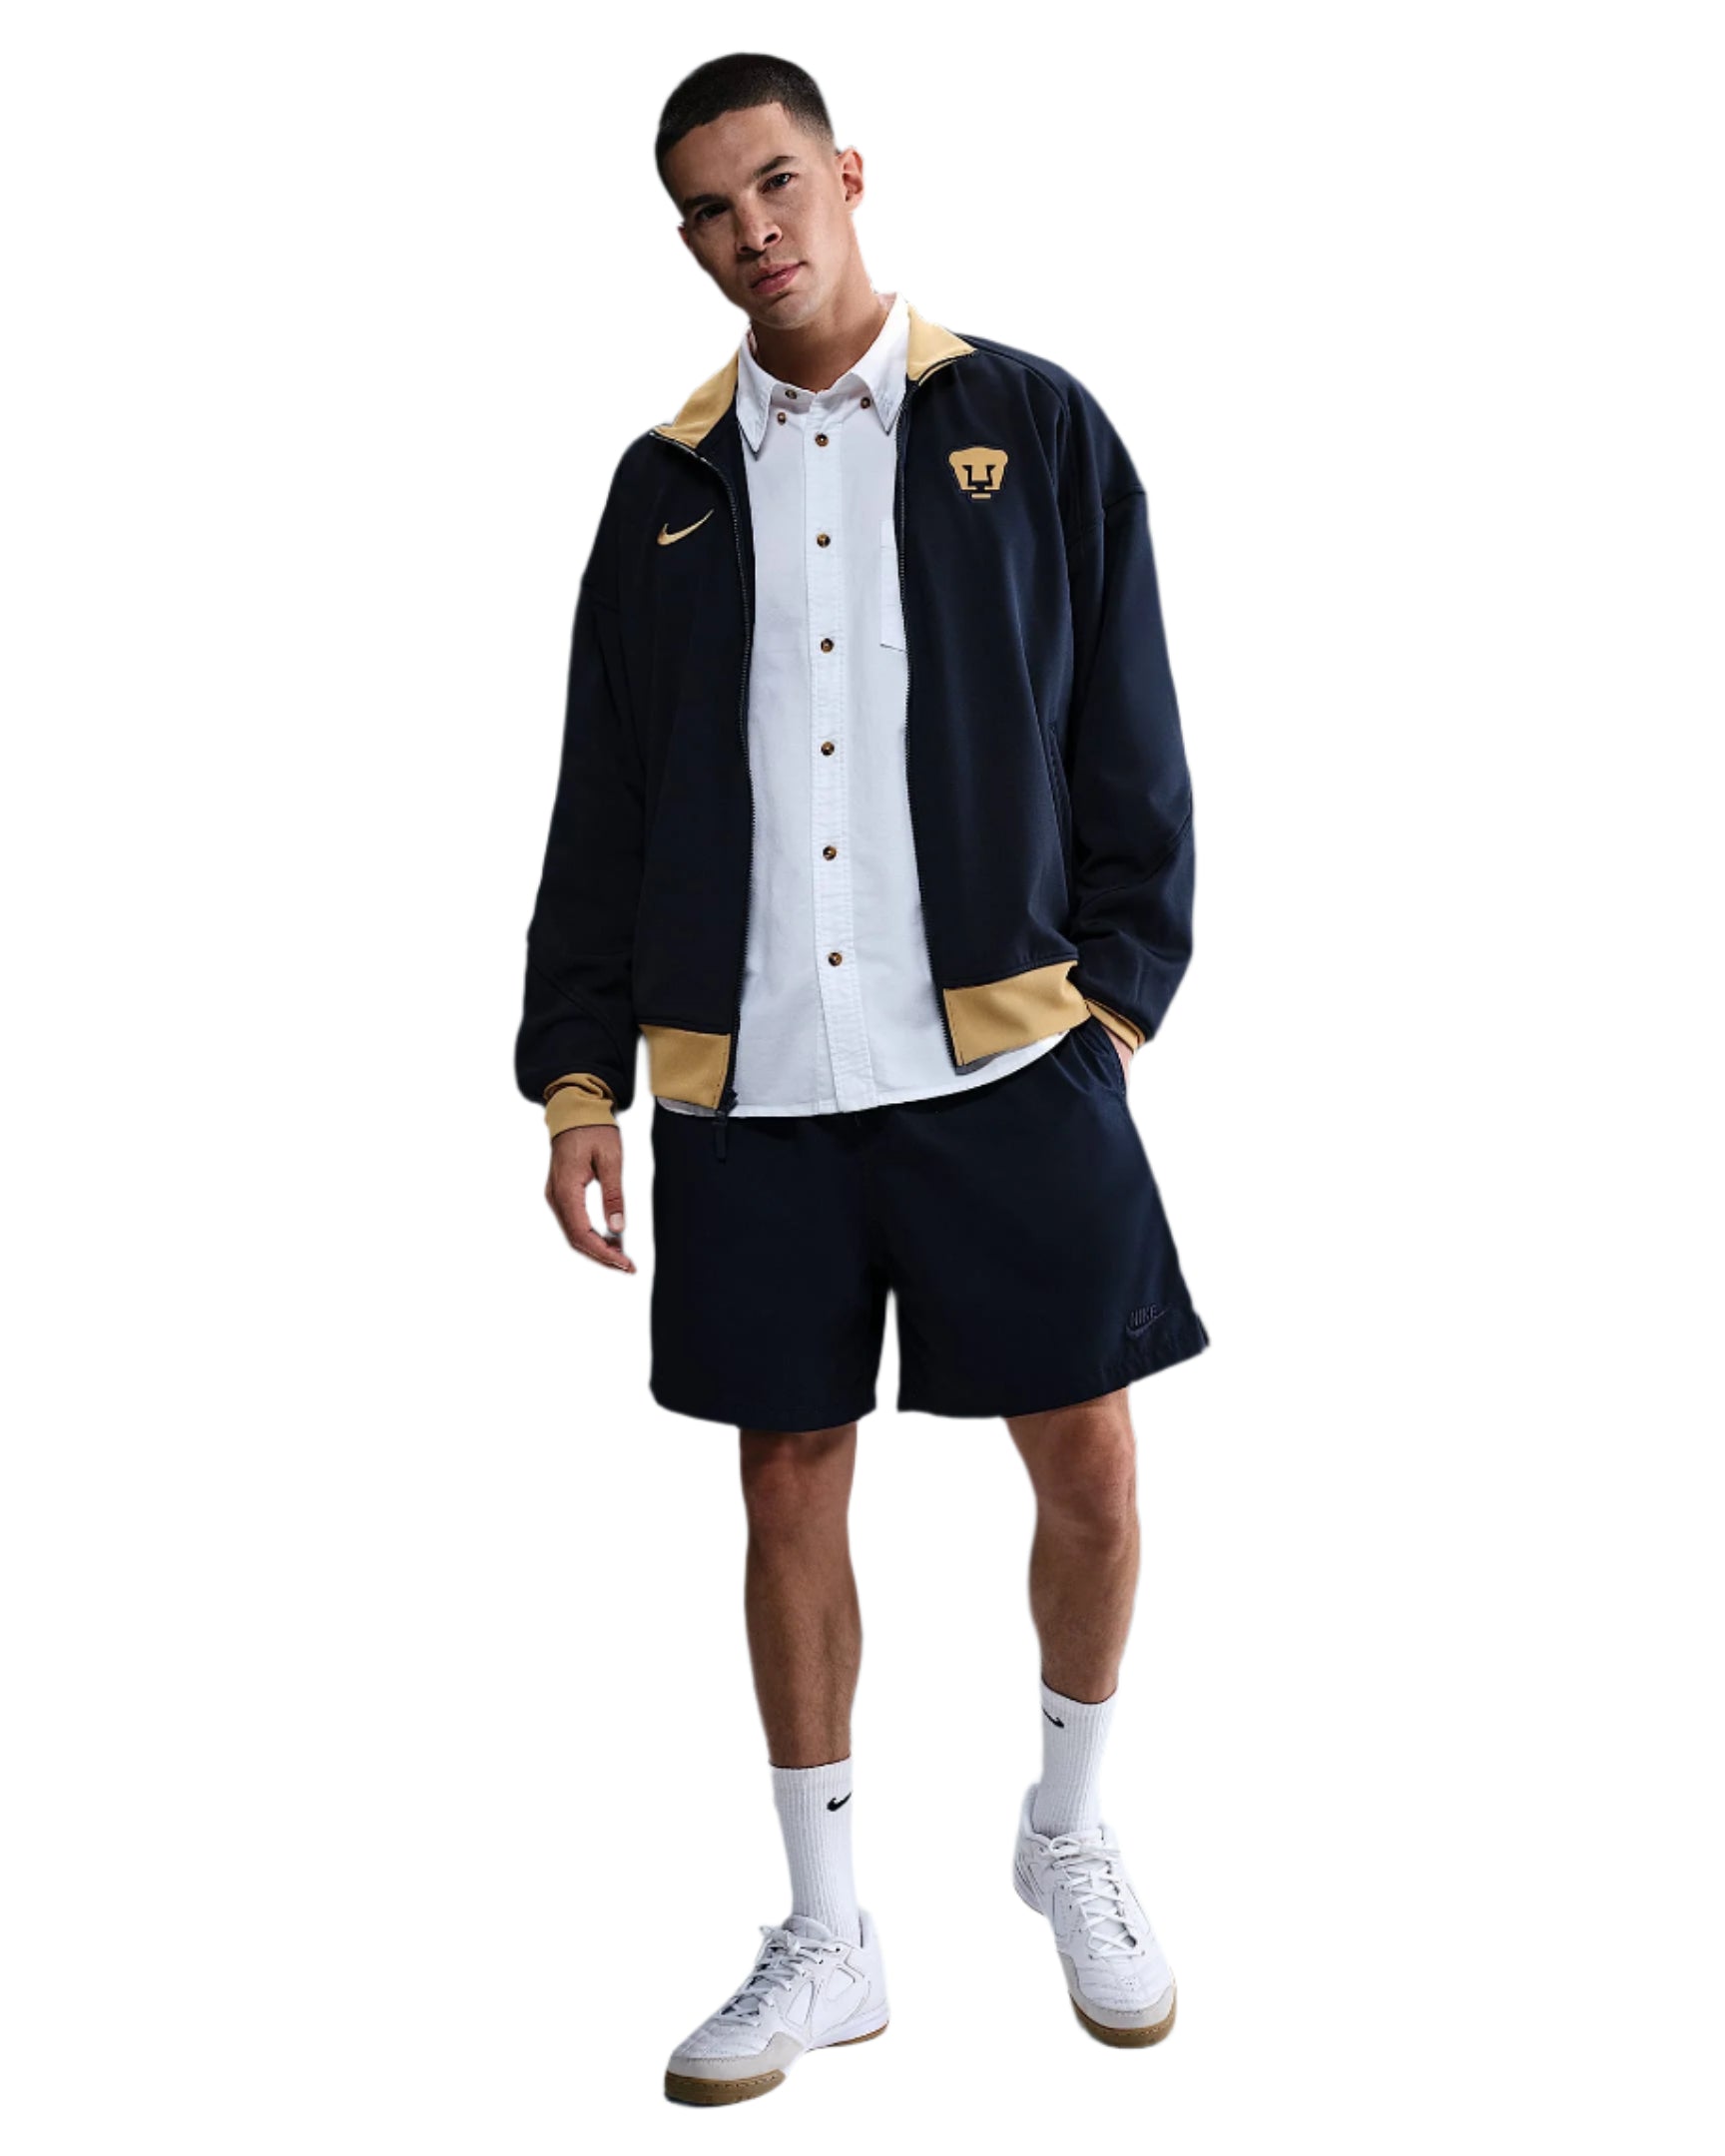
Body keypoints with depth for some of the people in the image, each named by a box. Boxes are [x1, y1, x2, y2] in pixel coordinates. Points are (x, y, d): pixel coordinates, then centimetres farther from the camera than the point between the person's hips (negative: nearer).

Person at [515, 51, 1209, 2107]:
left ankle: (1069, 1832, 32)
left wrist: (1119, 990, -6)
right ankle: (825, 1943, 25)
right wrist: (578, 1074, 5)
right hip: (749, 1081, 2)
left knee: (1089, 1470, 3)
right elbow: (601, 804, 11)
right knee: (789, 1490, 8)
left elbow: (1129, 741, 4)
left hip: (1002, 1050, -1)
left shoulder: (1030, 428, 5)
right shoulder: (667, 484, 11)